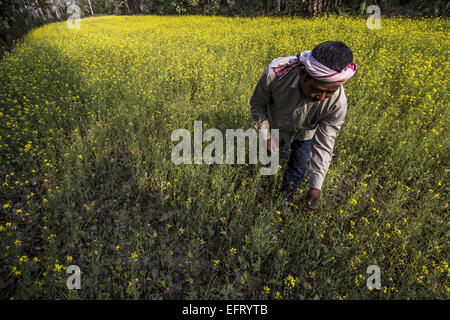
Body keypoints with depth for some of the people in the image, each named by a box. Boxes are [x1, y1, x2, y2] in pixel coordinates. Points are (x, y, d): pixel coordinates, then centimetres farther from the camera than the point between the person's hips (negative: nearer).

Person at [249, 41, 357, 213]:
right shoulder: (275, 72, -42)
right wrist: (265, 134, -25)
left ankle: (284, 203, 40)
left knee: (297, 170, 12)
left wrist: (316, 186, -32)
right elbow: (257, 103, -20)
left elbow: (323, 145, -28)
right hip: (274, 123, 0)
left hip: (304, 133, 1)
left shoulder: (337, 103, -39)